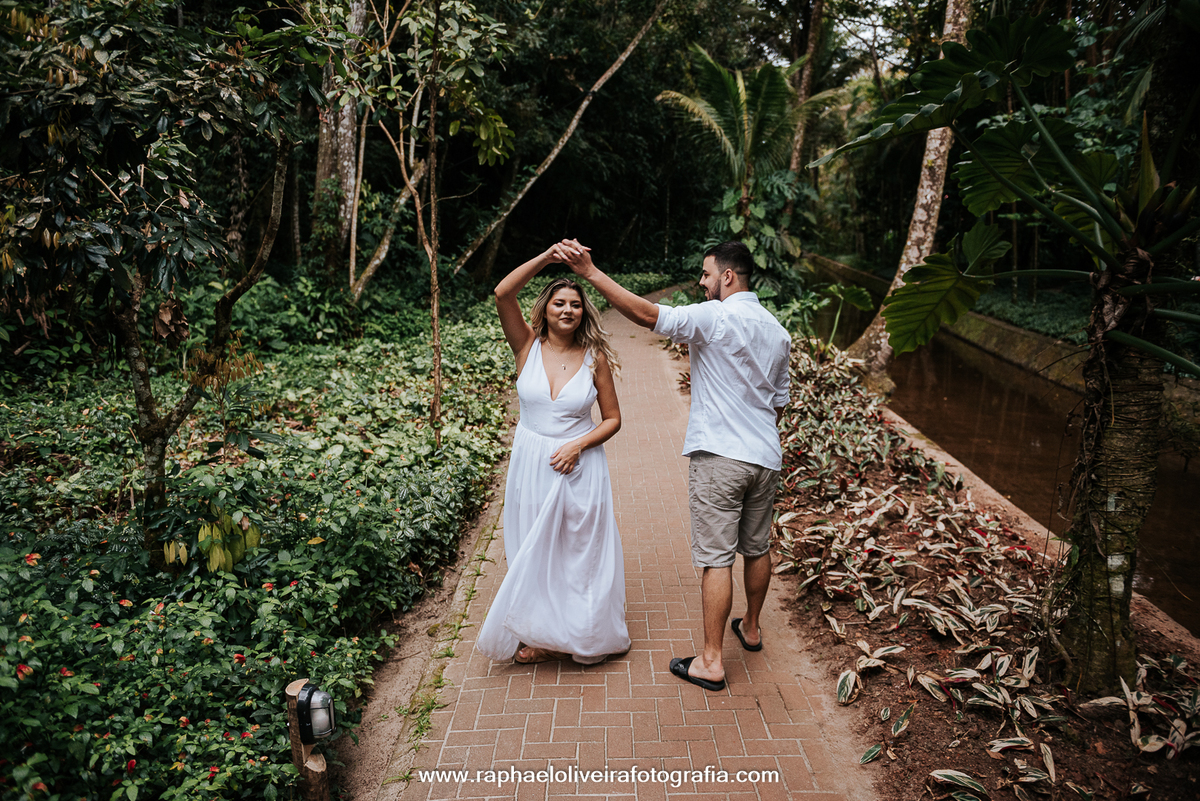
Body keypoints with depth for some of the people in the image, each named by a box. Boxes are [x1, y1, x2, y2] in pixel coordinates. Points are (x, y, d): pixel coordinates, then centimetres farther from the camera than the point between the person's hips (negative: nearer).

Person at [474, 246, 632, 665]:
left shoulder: (595, 358, -4)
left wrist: (578, 445, -15)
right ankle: (539, 633, 30)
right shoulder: (528, 345, -4)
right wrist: (547, 256, -21)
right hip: (531, 464, 1)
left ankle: (575, 634, 29)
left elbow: (613, 418, 1)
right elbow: (502, 293, -18)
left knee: (578, 551, 10)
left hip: (580, 466, -1)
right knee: (534, 551, 12)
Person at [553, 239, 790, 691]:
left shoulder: (715, 317, -13)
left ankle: (711, 662, 5)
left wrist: (591, 273, -22)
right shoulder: (776, 331, 11)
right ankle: (751, 628, 40)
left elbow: (648, 315, -23)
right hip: (766, 458, 8)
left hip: (719, 456, -7)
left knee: (716, 558, -2)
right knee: (757, 549, 20)